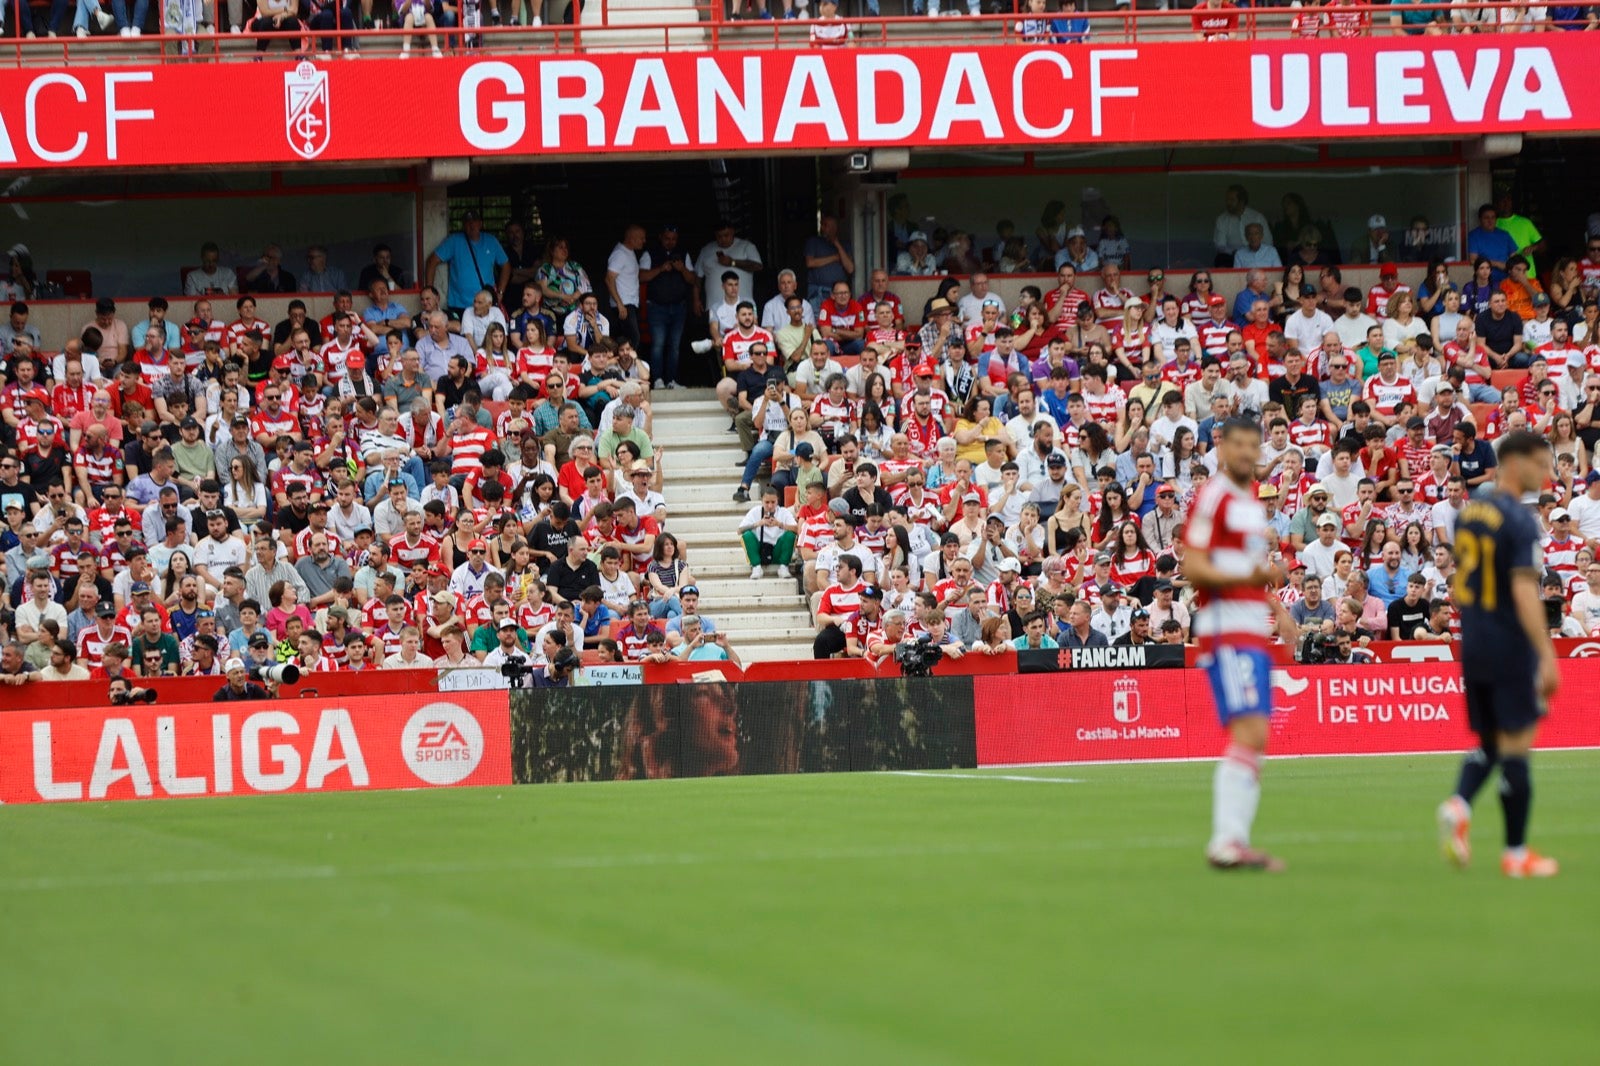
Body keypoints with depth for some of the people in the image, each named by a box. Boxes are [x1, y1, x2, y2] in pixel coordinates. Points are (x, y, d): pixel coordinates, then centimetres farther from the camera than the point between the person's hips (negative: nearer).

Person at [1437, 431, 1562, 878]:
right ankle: (1516, 852, 3)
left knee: (1489, 741, 17)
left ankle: (1459, 805, -9)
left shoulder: (1468, 513, 9)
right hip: (1510, 648, -7)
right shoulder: (1519, 520, -15)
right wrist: (1547, 656, -24)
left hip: (1472, 646, 7)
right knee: (1516, 744, -1)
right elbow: (1524, 591, -23)